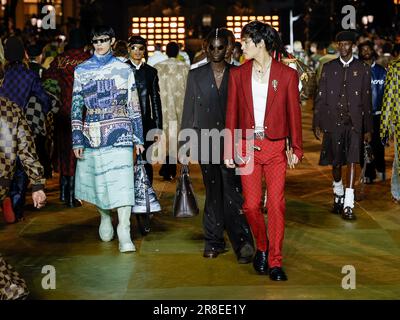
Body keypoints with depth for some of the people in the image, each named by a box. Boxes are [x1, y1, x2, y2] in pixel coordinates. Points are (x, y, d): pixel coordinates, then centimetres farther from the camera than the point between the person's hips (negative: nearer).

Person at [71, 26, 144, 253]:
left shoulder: (123, 69, 6)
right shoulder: (82, 70, 7)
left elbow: (134, 106, 8)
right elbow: (76, 107, 6)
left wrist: (138, 137, 5)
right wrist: (77, 140, 1)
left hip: (119, 134, -1)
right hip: (93, 135, 2)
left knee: (122, 182, -10)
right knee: (98, 182, 9)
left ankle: (124, 233, -10)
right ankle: (105, 216, 36)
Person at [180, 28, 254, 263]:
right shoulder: (196, 75, 8)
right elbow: (188, 110, 9)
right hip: (206, 144, 2)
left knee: (232, 193, -12)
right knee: (213, 193, 9)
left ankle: (243, 242, -13)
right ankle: (214, 241, 18)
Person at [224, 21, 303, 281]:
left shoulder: (287, 74, 0)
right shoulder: (238, 74, 6)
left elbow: (294, 113, 4)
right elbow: (232, 114, 7)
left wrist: (297, 148, 2)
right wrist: (229, 150, 4)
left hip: (275, 147, -2)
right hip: (247, 146, 2)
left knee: (276, 204, -3)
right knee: (251, 205, 1)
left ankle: (275, 261, 6)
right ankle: (262, 247, 26)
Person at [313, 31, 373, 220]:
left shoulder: (363, 69, 5)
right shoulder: (328, 68, 7)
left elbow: (367, 101, 5)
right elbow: (320, 97, 8)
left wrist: (368, 128, 3)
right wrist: (317, 123, 2)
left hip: (354, 123, -1)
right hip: (333, 121, 2)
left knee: (352, 161, -11)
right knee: (336, 162, 10)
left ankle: (348, 205, -13)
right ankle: (338, 195, 32)